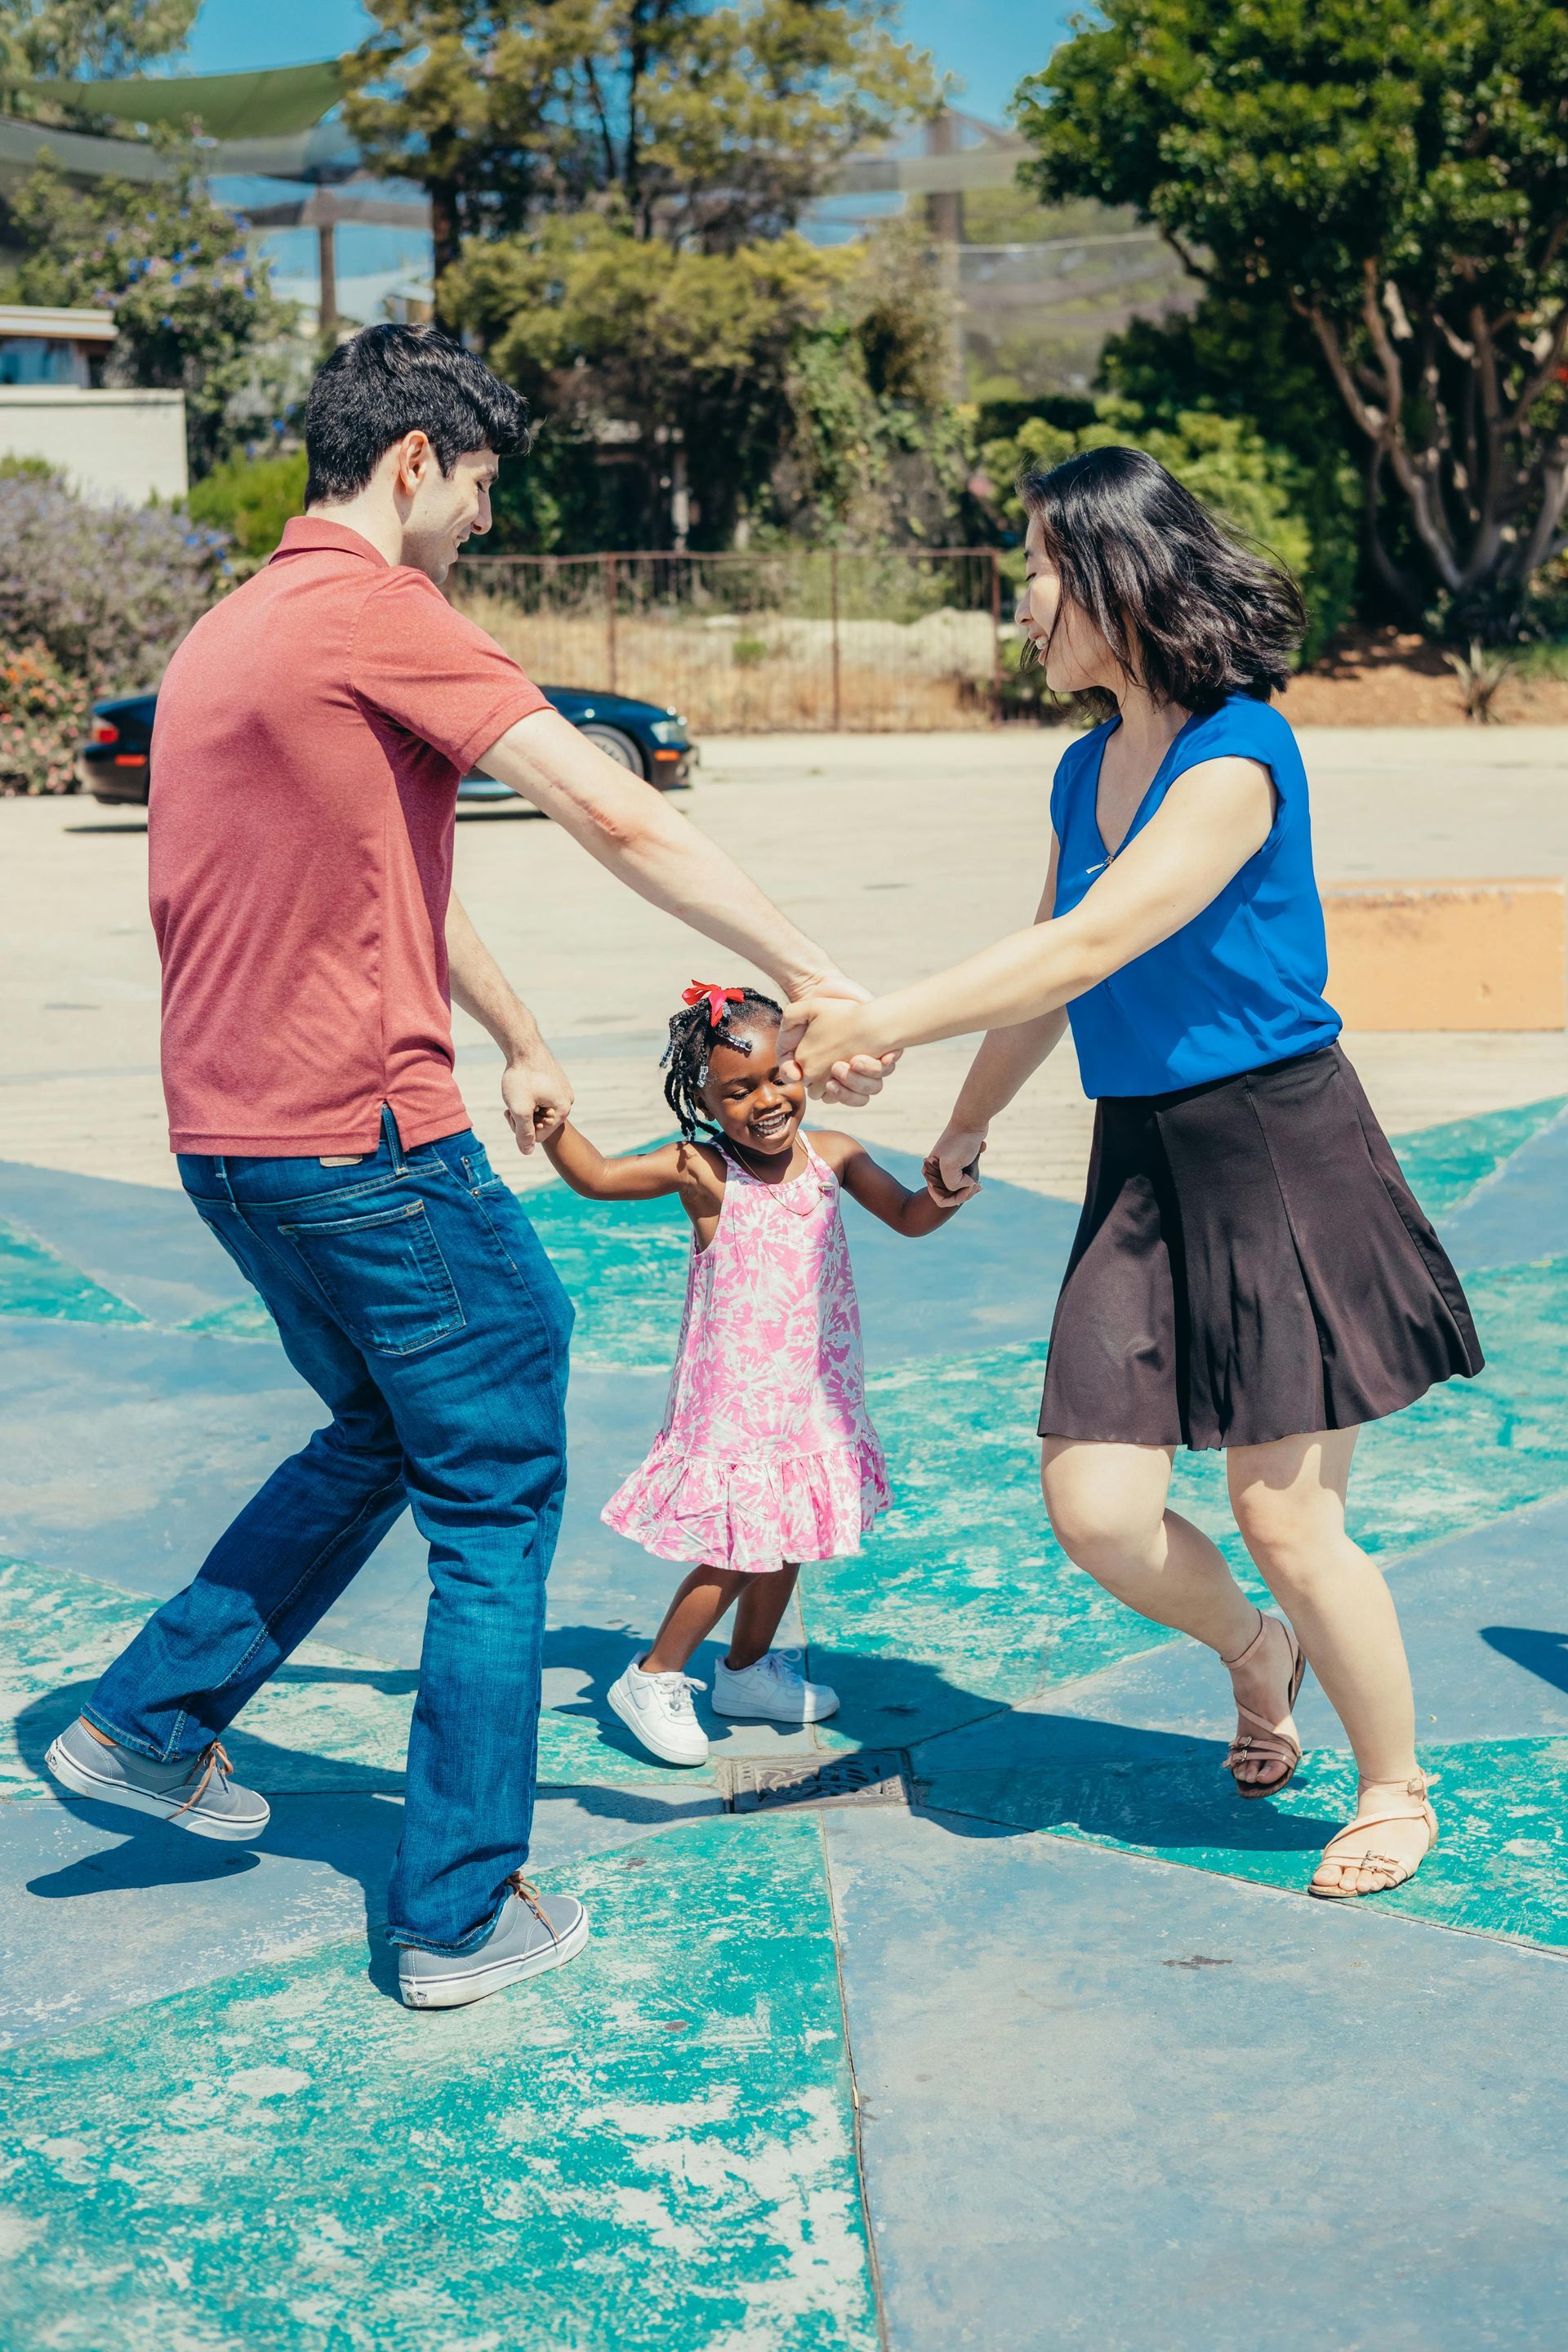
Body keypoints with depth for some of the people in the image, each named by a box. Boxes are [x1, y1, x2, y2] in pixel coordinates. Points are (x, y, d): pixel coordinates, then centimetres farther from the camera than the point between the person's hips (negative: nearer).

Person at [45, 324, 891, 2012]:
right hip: (364, 1136, -9)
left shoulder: (227, 635, 16)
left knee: (381, 1434, 27)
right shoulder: (376, 614, -13)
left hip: (228, 1138, 9)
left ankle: (147, 1727, 30)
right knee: (497, 1498, 3)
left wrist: (517, 1037, 33)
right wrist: (807, 975, -17)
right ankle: (463, 1912, 8)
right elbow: (613, 815, -19)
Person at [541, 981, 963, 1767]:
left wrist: (948, 1187, -14)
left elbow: (909, 1217, 6)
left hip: (812, 1391, 5)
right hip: (733, 1396, -5)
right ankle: (652, 1679, 13)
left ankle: (748, 1670, 38)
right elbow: (594, 1176, -12)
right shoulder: (700, 1171, -13)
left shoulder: (831, 1156, -1)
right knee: (739, 1546, -4)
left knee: (784, 1534, 17)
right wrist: (549, 1120, -28)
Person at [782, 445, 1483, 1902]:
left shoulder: (1237, 755, -15)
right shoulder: (1085, 770, 10)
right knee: (1094, 1509, 0)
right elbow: (1046, 978, 22)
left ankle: (1395, 1788, 23)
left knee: (1286, 1519, -1)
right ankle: (1253, 1652, 31)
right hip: (1140, 1163, 7)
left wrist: (881, 1023, -23)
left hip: (1277, 1152, -7)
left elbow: (1089, 948, -23)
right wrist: (964, 1130, 31)